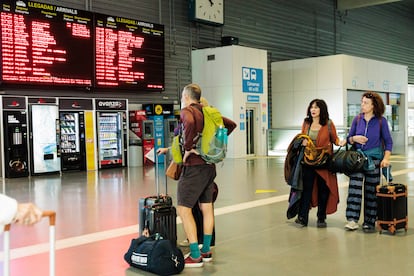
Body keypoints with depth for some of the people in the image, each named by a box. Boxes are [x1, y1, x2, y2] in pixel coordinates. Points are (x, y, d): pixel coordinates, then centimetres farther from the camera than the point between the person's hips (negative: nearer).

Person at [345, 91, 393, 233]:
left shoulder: (381, 121, -1)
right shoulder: (357, 119, 5)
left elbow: (388, 141, 2)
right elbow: (349, 138, 13)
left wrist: (386, 158, -9)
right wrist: (354, 138, -10)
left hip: (374, 159, -1)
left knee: (371, 191, 4)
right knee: (354, 187, -14)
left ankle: (369, 222, 14)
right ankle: (352, 220, -15)